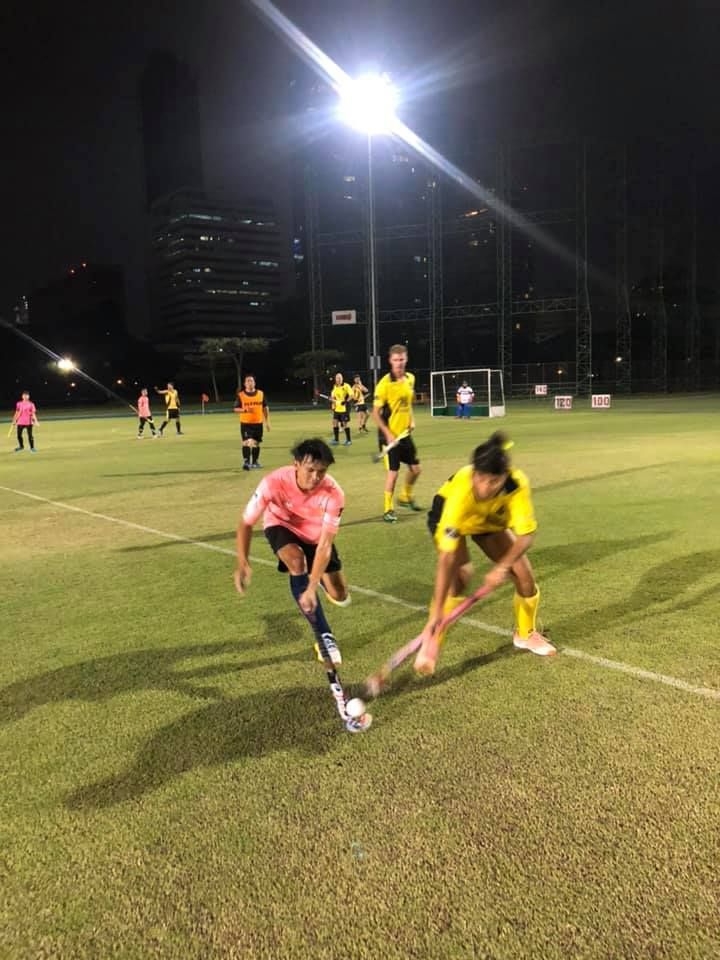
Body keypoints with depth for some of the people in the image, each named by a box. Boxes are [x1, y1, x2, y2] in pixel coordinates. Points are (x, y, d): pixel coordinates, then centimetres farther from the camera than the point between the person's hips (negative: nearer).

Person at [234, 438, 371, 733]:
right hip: (281, 525, -1)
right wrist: (243, 563, -39)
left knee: (340, 596, -1)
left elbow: (324, 545, -38)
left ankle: (317, 581, 39)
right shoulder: (274, 482, -36)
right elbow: (246, 523, -26)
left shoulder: (333, 493, -35)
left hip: (315, 533, 2)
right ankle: (324, 637, -30)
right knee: (296, 562, -36)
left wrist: (312, 587, -47)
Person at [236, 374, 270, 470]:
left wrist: (267, 422, 8)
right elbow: (236, 409, -1)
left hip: (258, 423, 3)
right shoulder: (240, 395, -2)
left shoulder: (261, 393, 6)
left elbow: (265, 408, 10)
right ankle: (246, 462, -13)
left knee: (256, 443, 12)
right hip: (245, 423, -3)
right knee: (247, 442, -14)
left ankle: (255, 462, 25)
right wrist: (245, 410, -20)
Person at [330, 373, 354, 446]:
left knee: (345, 423, -2)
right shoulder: (335, 387, 10)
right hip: (337, 409, 6)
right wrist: (332, 399, 1)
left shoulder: (346, 386, -9)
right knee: (335, 422, 3)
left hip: (344, 408, -6)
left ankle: (348, 440, 9)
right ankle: (336, 439, 14)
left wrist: (346, 401, -26)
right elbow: (332, 397, 21)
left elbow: (351, 395, -15)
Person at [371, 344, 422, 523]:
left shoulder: (410, 379, 4)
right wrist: (388, 434, -19)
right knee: (393, 472, -5)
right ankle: (388, 509, 10)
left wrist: (411, 420, 5)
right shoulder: (385, 383, -16)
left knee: (415, 468, 13)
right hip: (390, 435, -6)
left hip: (405, 433, 6)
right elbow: (376, 413, -14)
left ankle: (406, 497, 38)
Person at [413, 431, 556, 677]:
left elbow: (526, 534, -26)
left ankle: (525, 634, 27)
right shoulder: (461, 491, -45)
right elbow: (446, 556, -46)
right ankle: (430, 642, -12)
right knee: (461, 573, -28)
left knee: (524, 574, -2)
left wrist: (502, 567, -42)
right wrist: (437, 610, -47)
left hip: (490, 520, 4)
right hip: (448, 516, -4)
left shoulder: (517, 484, -37)